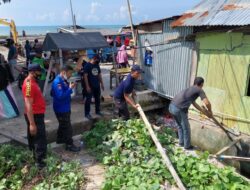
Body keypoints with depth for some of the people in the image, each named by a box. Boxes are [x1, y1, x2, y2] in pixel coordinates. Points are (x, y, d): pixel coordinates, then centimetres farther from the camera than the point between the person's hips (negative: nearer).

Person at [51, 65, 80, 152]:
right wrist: (70, 88, -26)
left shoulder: (63, 80, 7)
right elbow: (61, 96, -30)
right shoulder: (57, 82, -23)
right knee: (67, 127, -1)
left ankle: (60, 139, 41)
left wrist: (70, 88, -1)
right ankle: (69, 145, 9)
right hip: (61, 108, -10)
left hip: (65, 107, 10)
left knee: (63, 125, 24)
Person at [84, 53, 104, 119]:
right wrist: (87, 86, -18)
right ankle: (87, 113, 6)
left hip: (97, 86, 7)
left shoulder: (97, 65, 11)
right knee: (88, 100, -2)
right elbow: (85, 76, -14)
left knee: (98, 99, 15)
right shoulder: (87, 65, -10)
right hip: (90, 86, -7)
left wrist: (102, 84, 13)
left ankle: (98, 111, 30)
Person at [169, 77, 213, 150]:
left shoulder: (190, 90, 28)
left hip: (172, 106, 8)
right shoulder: (200, 90, 2)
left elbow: (194, 104, 36)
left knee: (180, 126, 29)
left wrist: (205, 112, 40)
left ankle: (181, 142, 43)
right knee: (186, 128, 13)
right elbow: (207, 103, -9)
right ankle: (187, 146, 30)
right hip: (179, 110, -8)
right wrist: (210, 111, 13)